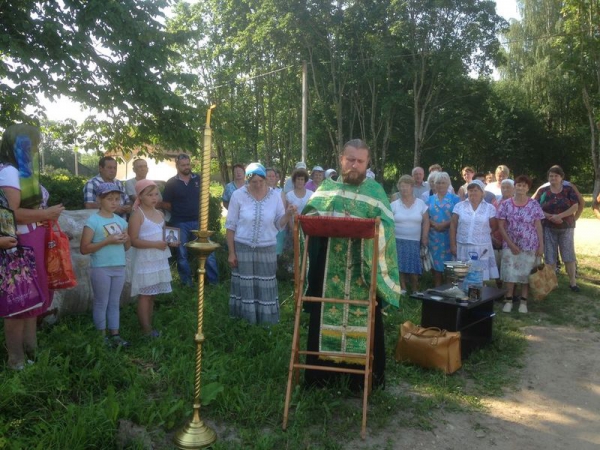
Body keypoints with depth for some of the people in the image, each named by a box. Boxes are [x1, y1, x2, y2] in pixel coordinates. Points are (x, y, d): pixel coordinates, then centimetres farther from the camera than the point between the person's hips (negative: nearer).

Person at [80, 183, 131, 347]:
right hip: (101, 268, -5)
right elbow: (84, 249, -12)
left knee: (115, 303, 13)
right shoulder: (93, 221, -9)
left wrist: (126, 239, -6)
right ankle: (102, 336, 16)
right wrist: (107, 241, -20)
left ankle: (115, 334, 21)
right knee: (101, 303, 5)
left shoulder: (121, 221, 9)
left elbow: (126, 247, 17)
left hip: (119, 268, 5)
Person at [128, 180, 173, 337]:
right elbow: (133, 240, -18)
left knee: (152, 294, 13)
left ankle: (149, 325, 21)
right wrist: (156, 244, -23)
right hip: (145, 261, -7)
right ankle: (146, 329, 4)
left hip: (159, 259, 7)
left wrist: (170, 241, 1)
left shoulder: (160, 214, 10)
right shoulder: (137, 215, -12)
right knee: (145, 294, -1)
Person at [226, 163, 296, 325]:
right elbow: (231, 226, -3)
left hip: (266, 249, 1)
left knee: (265, 287, 6)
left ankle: (266, 322, 20)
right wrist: (231, 252, -5)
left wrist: (288, 214, -18)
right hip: (243, 248, -1)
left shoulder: (275, 196, -2)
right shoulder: (238, 195, -7)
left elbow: (279, 224, 2)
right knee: (244, 286, 6)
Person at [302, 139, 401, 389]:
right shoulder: (327, 187, 11)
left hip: (362, 271, -2)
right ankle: (322, 373, 24)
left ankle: (365, 376, 19)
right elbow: (308, 216, 7)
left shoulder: (375, 190, 3)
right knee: (324, 319, 10)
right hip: (328, 269, 2)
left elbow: (386, 226, -9)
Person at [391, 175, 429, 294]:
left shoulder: (420, 203, 5)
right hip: (398, 240, 0)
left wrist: (425, 236, -2)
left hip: (414, 241, 0)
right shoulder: (394, 205, 2)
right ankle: (402, 289, 10)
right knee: (399, 266, -2)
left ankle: (415, 291, 13)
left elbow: (426, 221, 7)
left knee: (414, 267, -1)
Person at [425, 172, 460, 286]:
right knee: (436, 265, 5)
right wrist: (434, 224, -11)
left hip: (450, 237, -2)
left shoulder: (455, 198, 4)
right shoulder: (430, 199, 13)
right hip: (434, 237, 2)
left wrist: (445, 224, -15)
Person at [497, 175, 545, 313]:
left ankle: (523, 301, 17)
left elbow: (538, 226, 0)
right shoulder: (505, 204, -3)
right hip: (510, 245, 0)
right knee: (509, 272, 2)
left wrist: (541, 245, -3)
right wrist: (511, 244, -9)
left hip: (529, 245, 0)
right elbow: (501, 226, -3)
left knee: (526, 273, 5)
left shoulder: (534, 205, -3)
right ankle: (508, 300, 15)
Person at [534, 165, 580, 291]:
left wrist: (560, 216, -19)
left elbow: (575, 207, -8)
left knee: (569, 254, 1)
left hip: (566, 227, 0)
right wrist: (550, 217, -17)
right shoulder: (542, 191, 2)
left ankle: (572, 282, 9)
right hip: (548, 228, 1)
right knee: (550, 256, 4)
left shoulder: (569, 190, 1)